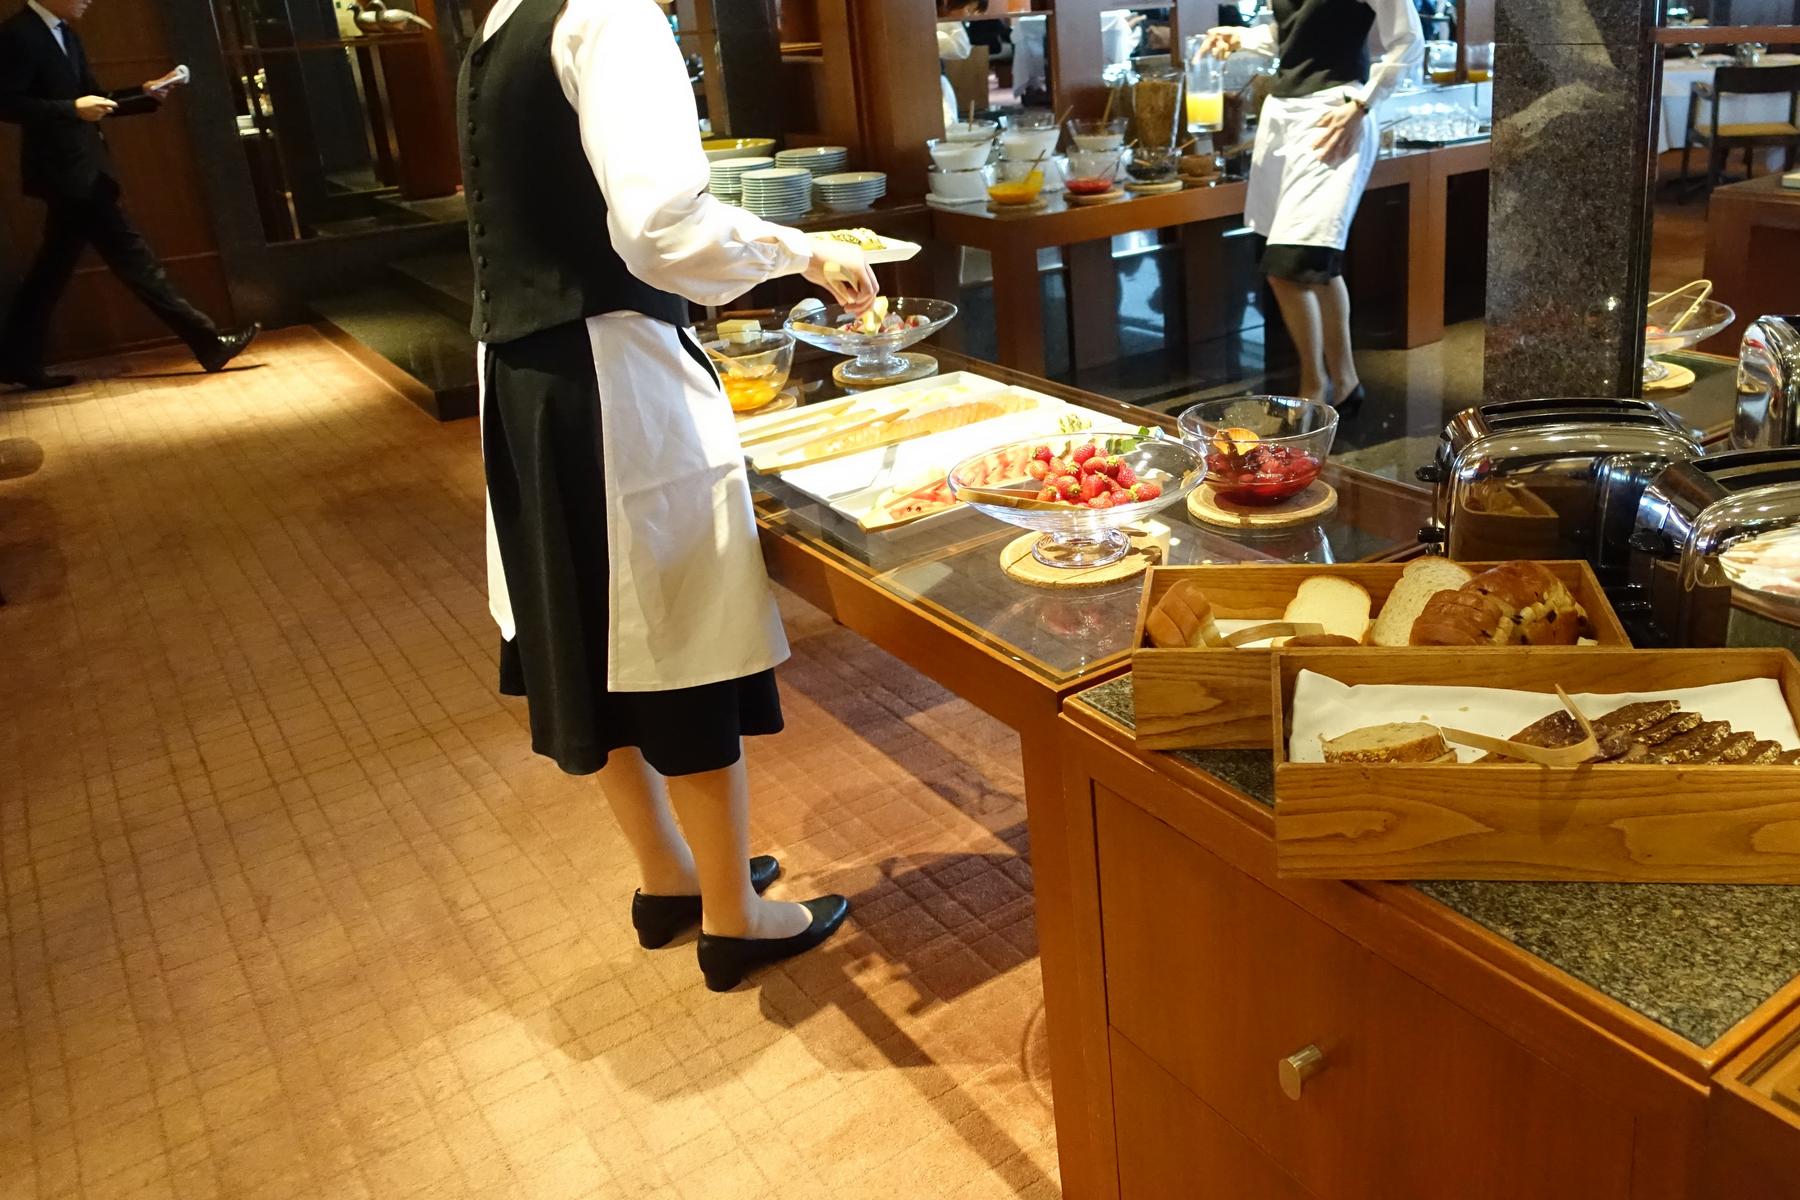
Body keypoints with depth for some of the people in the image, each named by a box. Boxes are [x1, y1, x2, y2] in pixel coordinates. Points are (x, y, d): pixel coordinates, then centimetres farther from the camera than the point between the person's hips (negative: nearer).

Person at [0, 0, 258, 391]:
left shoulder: (64, 34, 17)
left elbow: (94, 99, 18)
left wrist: (145, 95, 3)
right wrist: (72, 109, -23)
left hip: (78, 169, 10)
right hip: (65, 170, -10)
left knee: (53, 269, 12)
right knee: (131, 255, -9)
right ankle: (208, 341, -8)